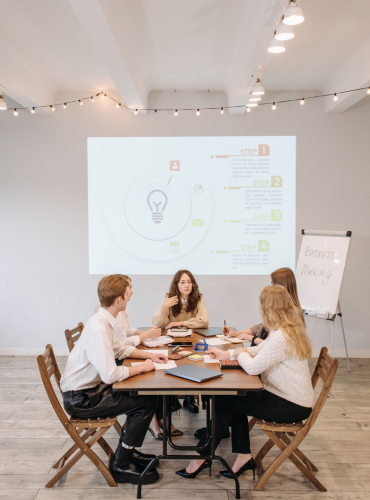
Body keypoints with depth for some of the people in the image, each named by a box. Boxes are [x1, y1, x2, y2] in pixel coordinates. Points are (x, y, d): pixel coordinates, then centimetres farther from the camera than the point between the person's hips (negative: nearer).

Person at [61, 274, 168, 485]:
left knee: (143, 392, 10)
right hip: (81, 399, -9)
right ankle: (121, 465, 3)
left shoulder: (104, 321, 3)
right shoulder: (99, 328, -28)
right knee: (148, 401, -11)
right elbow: (111, 375, -32)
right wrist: (141, 367, -17)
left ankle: (128, 451, 24)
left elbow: (120, 348, 20)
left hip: (90, 389, 9)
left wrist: (148, 355, 8)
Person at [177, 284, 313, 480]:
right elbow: (257, 351, 16)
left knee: (225, 402, -6)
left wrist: (240, 353, -5)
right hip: (289, 398, 10)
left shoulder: (282, 336, -27)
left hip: (292, 405, -10)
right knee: (233, 396, 8)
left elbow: (253, 367, -26)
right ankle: (244, 456, 14)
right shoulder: (288, 330, 6)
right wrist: (226, 354, 14)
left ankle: (201, 458, 10)